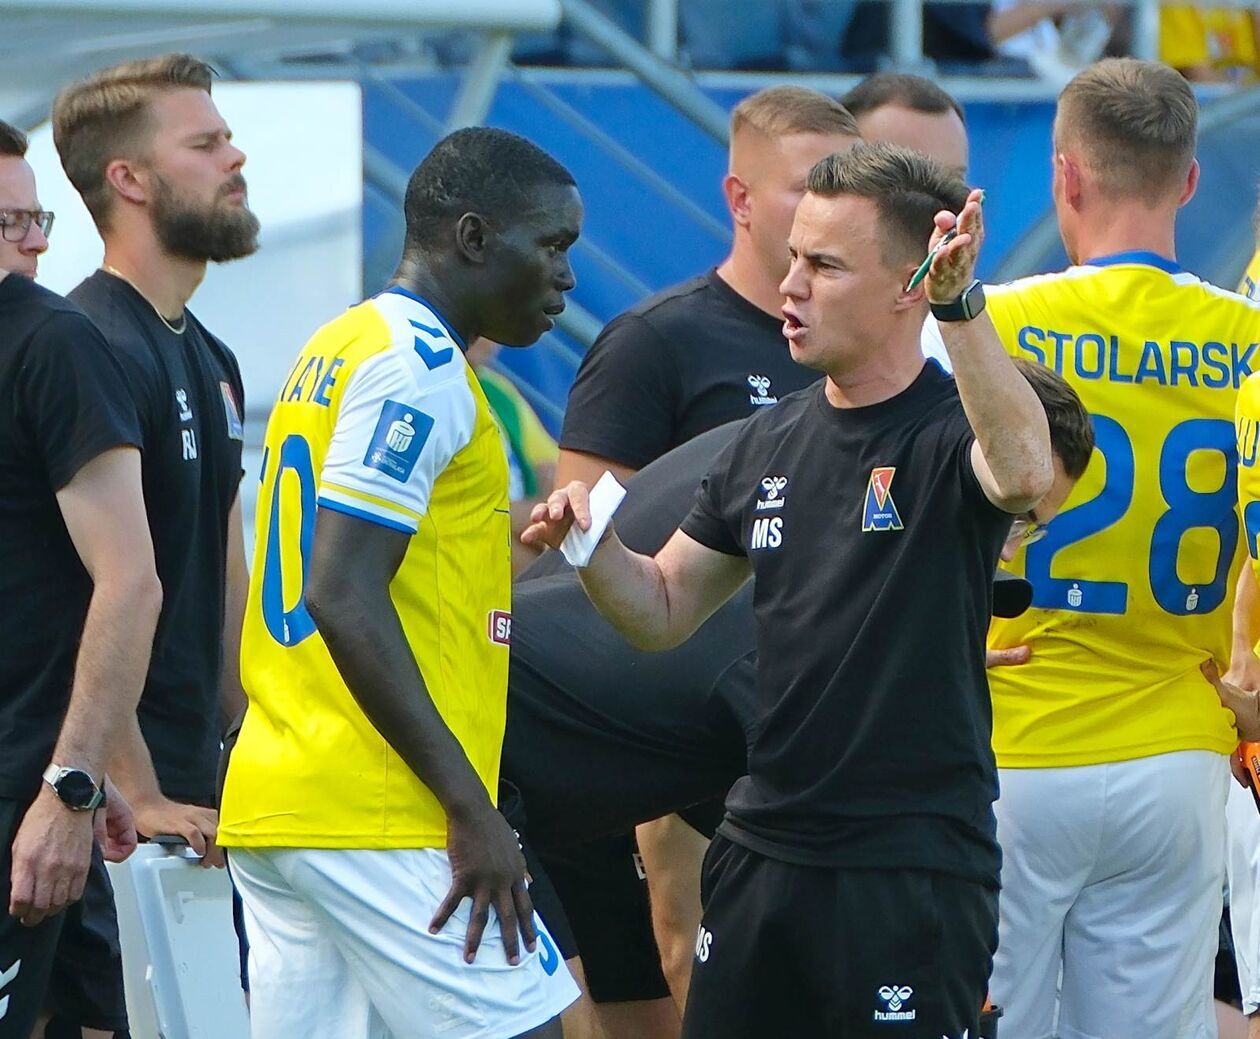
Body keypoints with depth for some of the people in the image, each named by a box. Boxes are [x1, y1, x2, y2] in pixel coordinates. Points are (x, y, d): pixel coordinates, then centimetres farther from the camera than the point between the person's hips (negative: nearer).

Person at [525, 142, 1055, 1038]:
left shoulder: (951, 433, -10)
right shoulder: (769, 445, 11)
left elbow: (1024, 471, -35)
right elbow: (662, 612, 18)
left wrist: (961, 304, -45)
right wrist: (591, 542, -3)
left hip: (914, 870, -7)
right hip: (762, 854, 7)